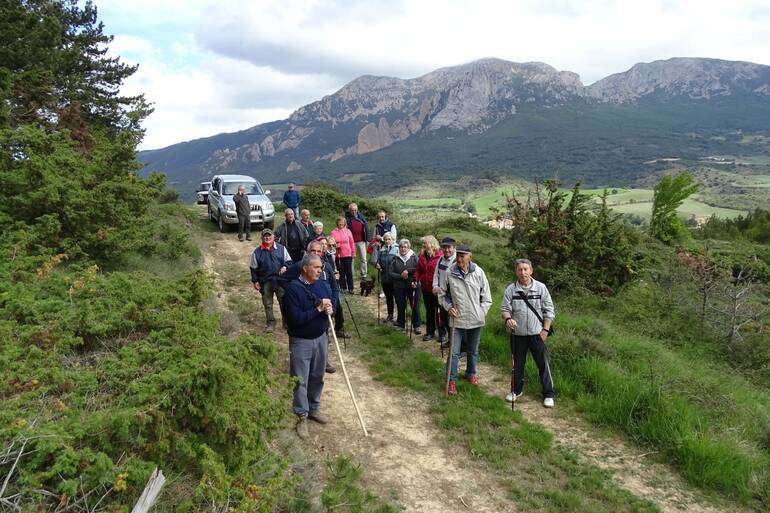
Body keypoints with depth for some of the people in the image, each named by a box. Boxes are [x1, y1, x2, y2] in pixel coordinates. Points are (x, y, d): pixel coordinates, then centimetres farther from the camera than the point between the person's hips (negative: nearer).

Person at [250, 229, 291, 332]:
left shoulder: (281, 248, 2)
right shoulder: (257, 252, 1)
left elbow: (288, 261, 9)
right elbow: (253, 268, 6)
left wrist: (285, 267, -12)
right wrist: (255, 281, 1)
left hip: (280, 280, 0)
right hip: (265, 282, 0)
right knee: (267, 304, 9)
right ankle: (270, 323, 24)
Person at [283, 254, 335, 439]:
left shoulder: (322, 285, 1)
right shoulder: (293, 289, -19)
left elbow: (332, 303, 13)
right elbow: (296, 318, -24)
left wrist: (330, 309, -11)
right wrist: (318, 309, -25)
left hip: (321, 338, 6)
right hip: (301, 341, -6)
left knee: (317, 377, 17)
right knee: (301, 381, 2)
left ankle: (314, 409, 34)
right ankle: (301, 417, 14)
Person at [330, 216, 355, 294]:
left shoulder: (348, 231, 4)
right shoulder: (334, 232, 1)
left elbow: (352, 242, 8)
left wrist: (353, 252, 6)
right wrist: (335, 245, -15)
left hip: (348, 255, 0)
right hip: (338, 255, 0)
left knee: (349, 272, 3)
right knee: (341, 272, 6)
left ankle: (350, 288, 10)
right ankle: (343, 288, 15)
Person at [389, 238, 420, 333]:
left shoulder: (414, 257, 2)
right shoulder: (395, 259, 6)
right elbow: (390, 272, 2)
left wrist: (408, 271, -14)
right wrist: (401, 276, -10)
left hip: (412, 285, -1)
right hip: (399, 286, 2)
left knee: (415, 306, 0)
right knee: (400, 306, 8)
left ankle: (416, 326, 11)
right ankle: (400, 324, 23)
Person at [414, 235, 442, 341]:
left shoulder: (440, 256, -14)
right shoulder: (422, 256, 7)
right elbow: (418, 270, 14)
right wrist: (416, 279, -2)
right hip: (426, 288, 6)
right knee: (429, 310, 15)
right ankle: (430, 332, 25)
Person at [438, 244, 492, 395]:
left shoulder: (478, 272, -9)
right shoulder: (449, 273, -11)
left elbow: (486, 297, 1)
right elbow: (442, 294, 4)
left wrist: (481, 313, -3)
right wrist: (448, 307, -9)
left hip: (475, 320, 1)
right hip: (457, 319, -1)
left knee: (473, 350, 20)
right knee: (454, 352, 1)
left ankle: (471, 373, 42)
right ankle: (452, 380, 15)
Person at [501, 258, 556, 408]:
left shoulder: (541, 288, -2)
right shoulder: (510, 289, -1)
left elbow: (549, 310, 1)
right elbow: (505, 308, 0)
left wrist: (545, 329, -5)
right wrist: (508, 318, -22)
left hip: (537, 334, -1)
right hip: (518, 334, 1)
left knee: (543, 364, 2)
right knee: (517, 364, 14)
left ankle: (548, 394, 15)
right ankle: (516, 390, 32)